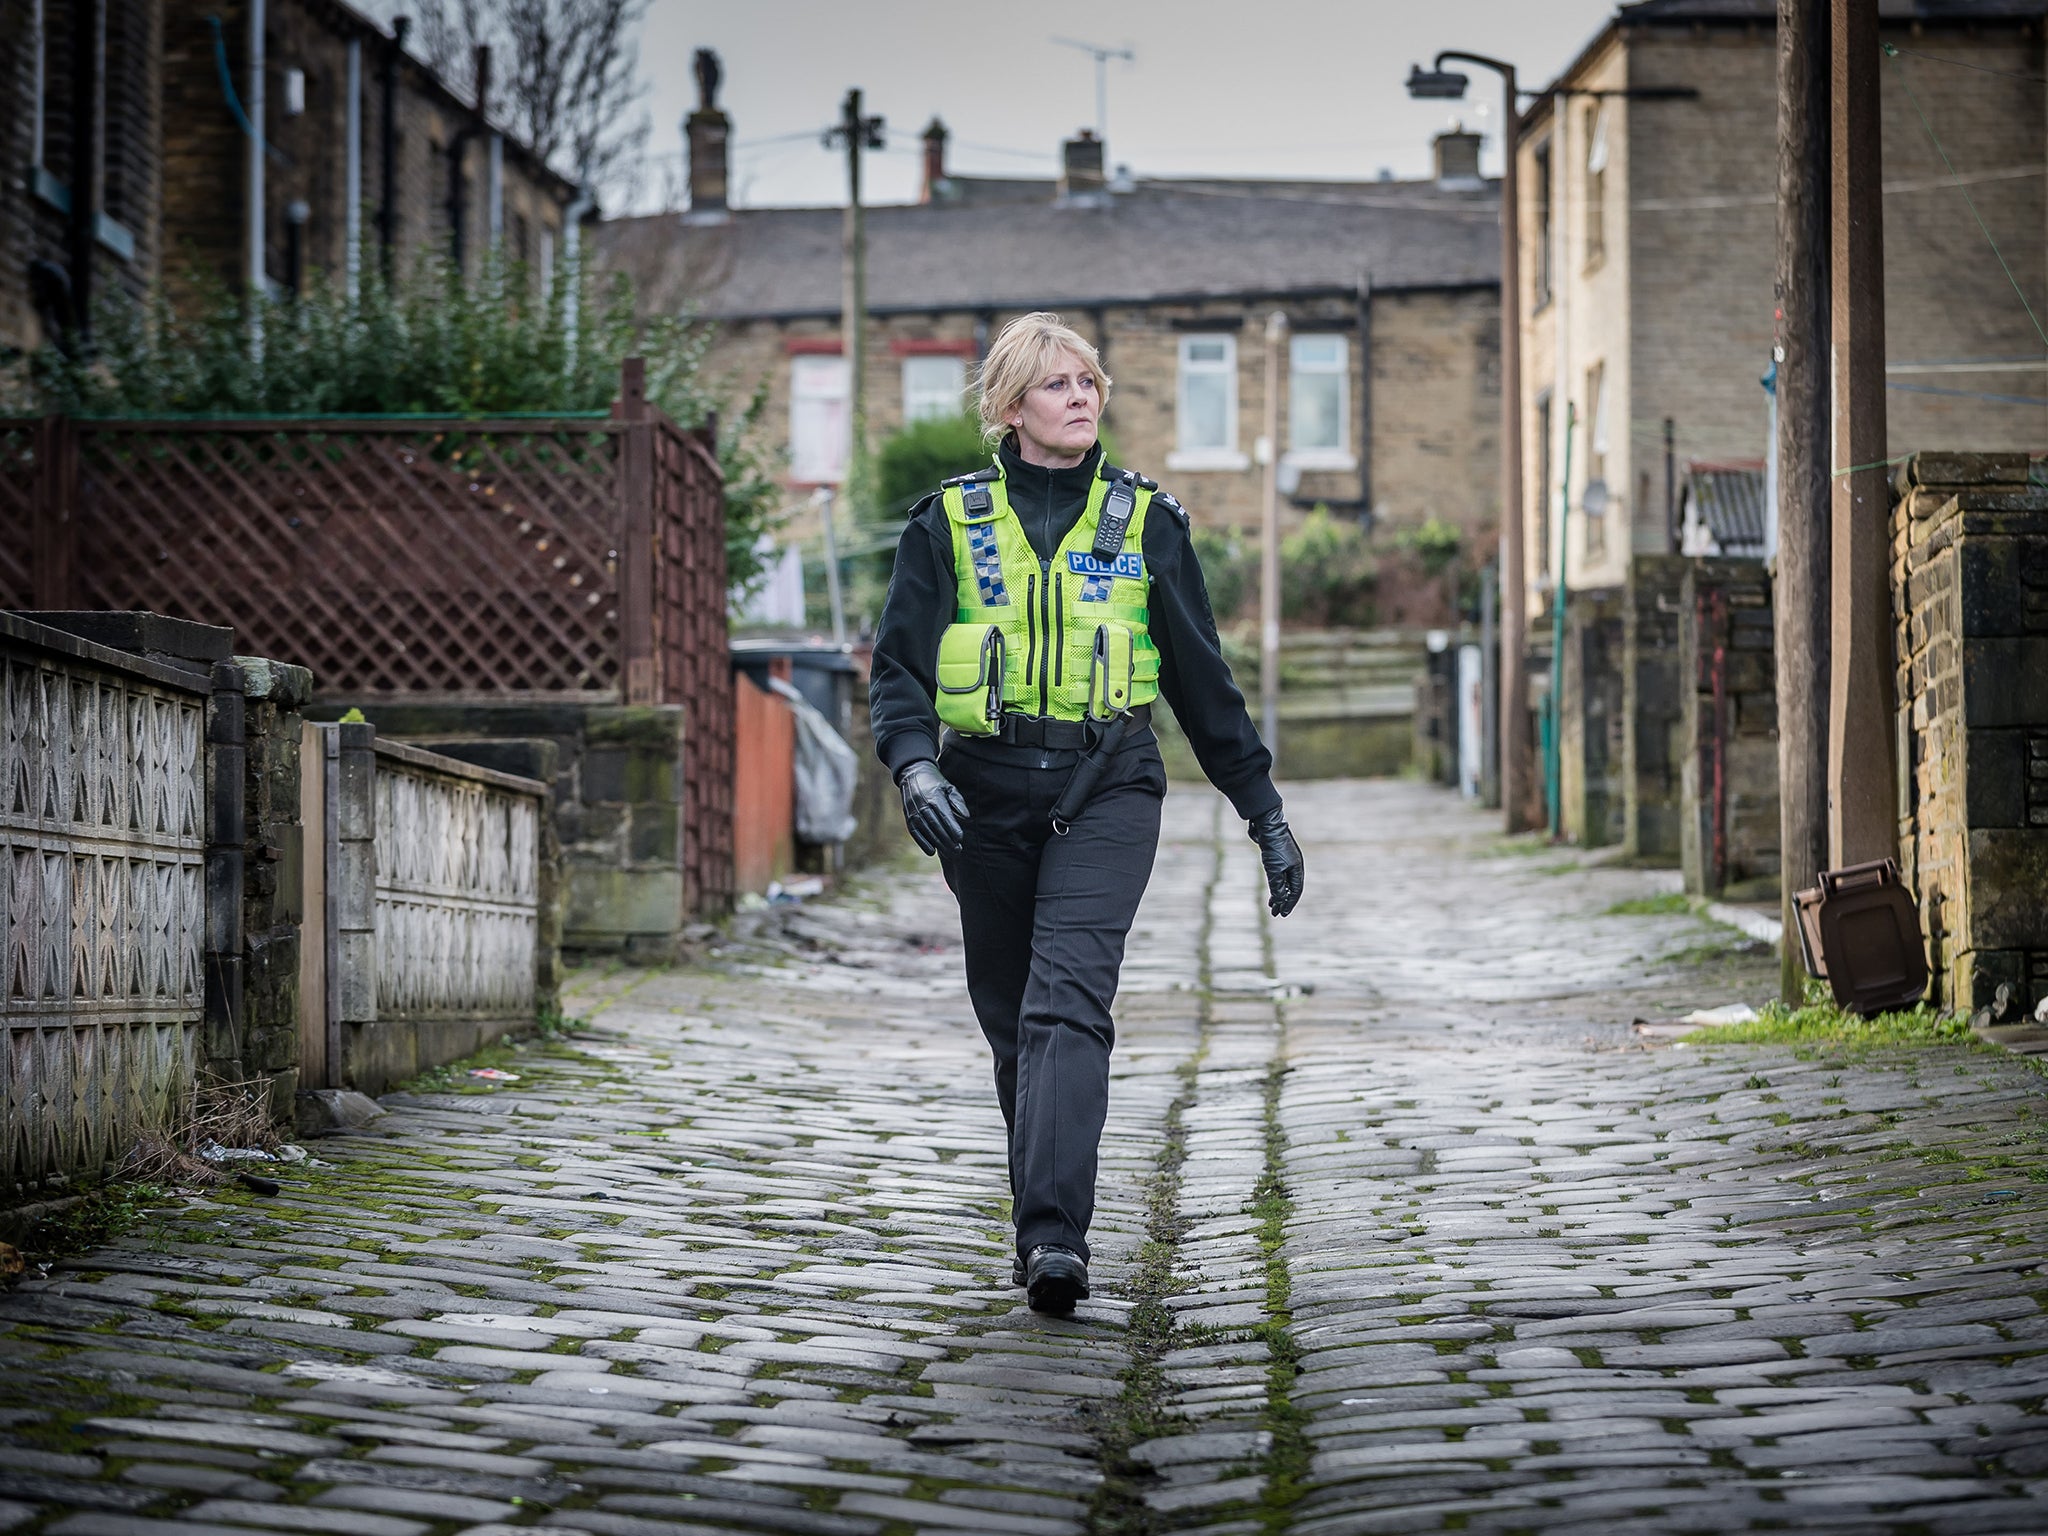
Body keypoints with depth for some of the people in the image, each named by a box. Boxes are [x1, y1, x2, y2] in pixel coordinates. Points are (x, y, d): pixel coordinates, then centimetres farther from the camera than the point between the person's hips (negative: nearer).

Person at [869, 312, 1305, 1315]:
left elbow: (1202, 678, 11)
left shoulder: (1145, 520, 7)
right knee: (1011, 1020, 9)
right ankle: (1046, 1222, 25)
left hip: (1107, 790, -2)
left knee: (1067, 1006, -18)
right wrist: (914, 766, -18)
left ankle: (1052, 1237, -28)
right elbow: (898, 667, 2)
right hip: (986, 794, 2)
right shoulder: (950, 521, 6)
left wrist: (1265, 813, 11)